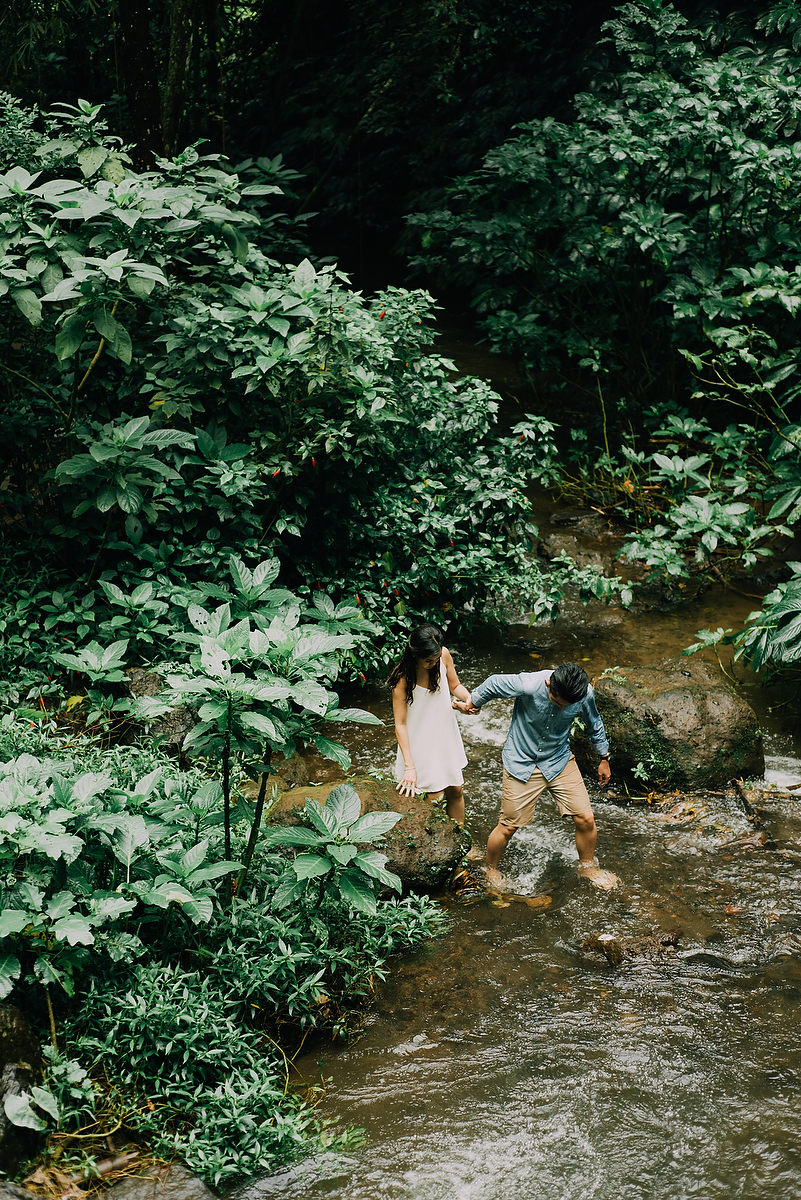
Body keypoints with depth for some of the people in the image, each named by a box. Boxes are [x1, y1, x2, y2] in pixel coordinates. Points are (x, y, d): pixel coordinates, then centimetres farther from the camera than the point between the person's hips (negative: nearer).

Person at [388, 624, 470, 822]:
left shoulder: (443, 655, -15)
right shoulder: (402, 678, -26)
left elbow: (455, 685, 4)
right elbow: (400, 724, -22)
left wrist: (469, 698, -20)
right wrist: (409, 766, -25)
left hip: (446, 736, 5)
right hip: (421, 744, -5)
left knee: (455, 791, 17)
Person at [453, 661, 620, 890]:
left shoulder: (585, 694, -20)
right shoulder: (527, 685, -32)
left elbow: (594, 725, 3)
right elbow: (492, 685, -11)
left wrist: (604, 758, 16)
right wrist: (471, 704, 7)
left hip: (559, 761, 3)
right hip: (522, 763, -3)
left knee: (585, 819, -1)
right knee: (508, 827, 3)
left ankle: (587, 866, 27)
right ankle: (491, 871, 31)